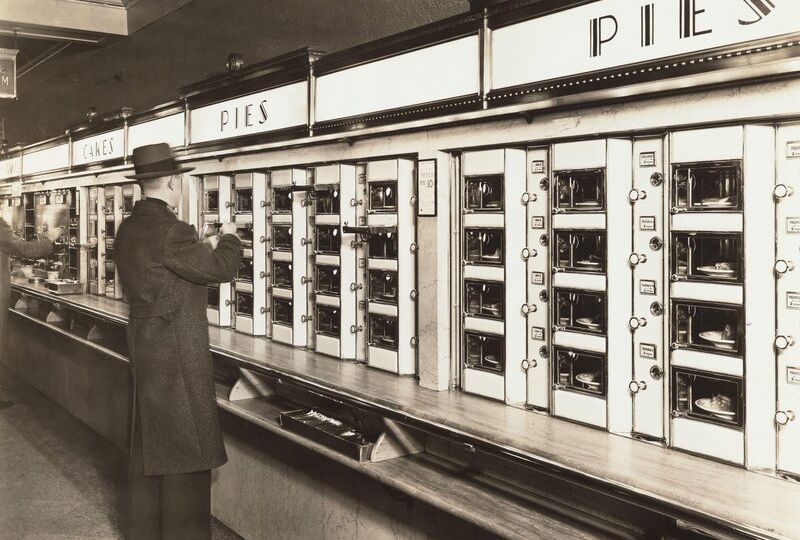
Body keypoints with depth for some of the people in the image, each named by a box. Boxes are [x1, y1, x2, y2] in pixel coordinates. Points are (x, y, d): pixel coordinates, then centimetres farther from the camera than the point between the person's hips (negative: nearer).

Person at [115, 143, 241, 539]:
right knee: (186, 449, 1)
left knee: (149, 444, 19)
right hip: (178, 356, -9)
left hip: (144, 349, 10)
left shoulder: (129, 229, 8)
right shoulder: (170, 231, -21)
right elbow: (222, 269, -15)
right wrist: (229, 238, 4)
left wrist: (205, 251, 21)